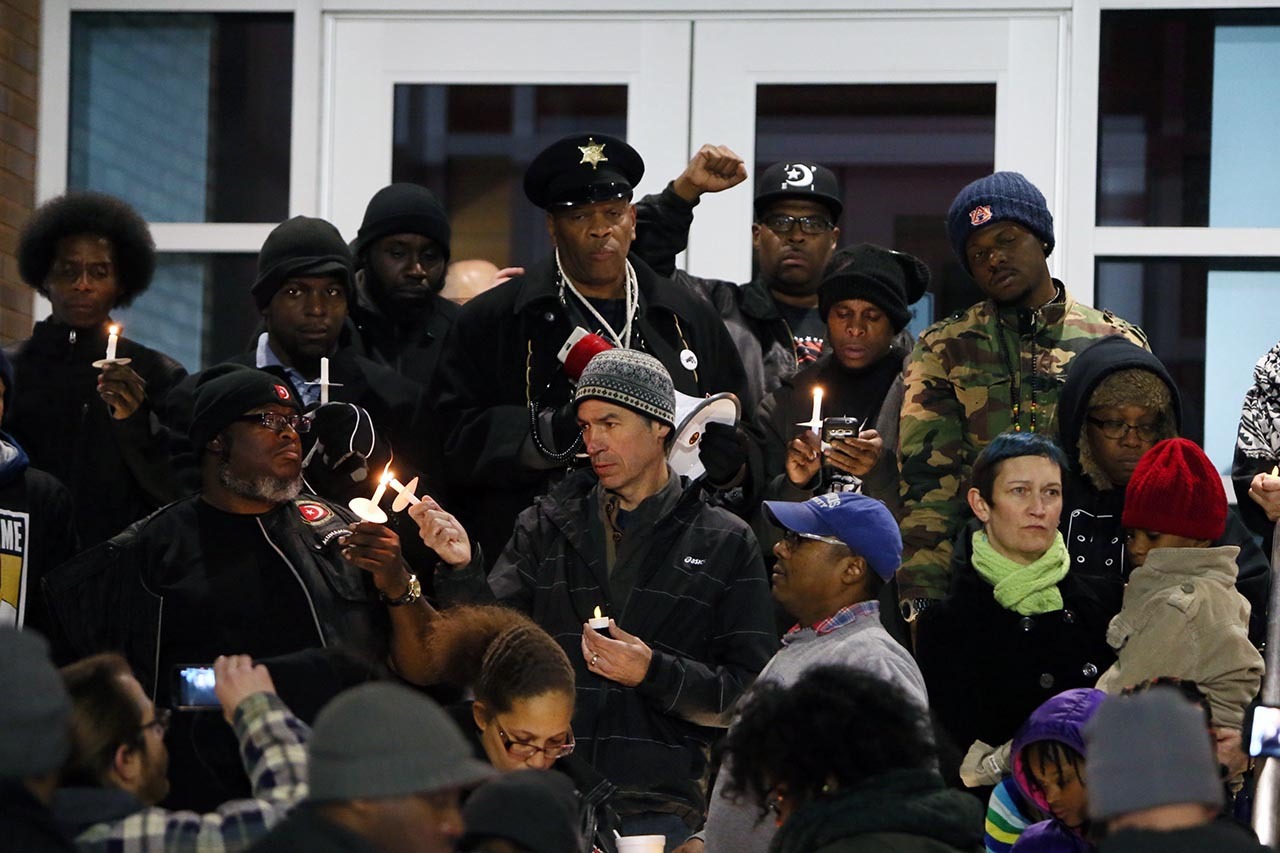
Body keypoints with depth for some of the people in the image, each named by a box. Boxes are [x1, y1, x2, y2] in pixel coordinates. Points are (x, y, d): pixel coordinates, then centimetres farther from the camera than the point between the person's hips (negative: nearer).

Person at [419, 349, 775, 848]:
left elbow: (754, 693, 1)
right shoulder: (546, 527, 13)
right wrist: (462, 570, -13)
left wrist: (654, 674, -13)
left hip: (657, 807, -2)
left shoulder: (725, 542, 6)